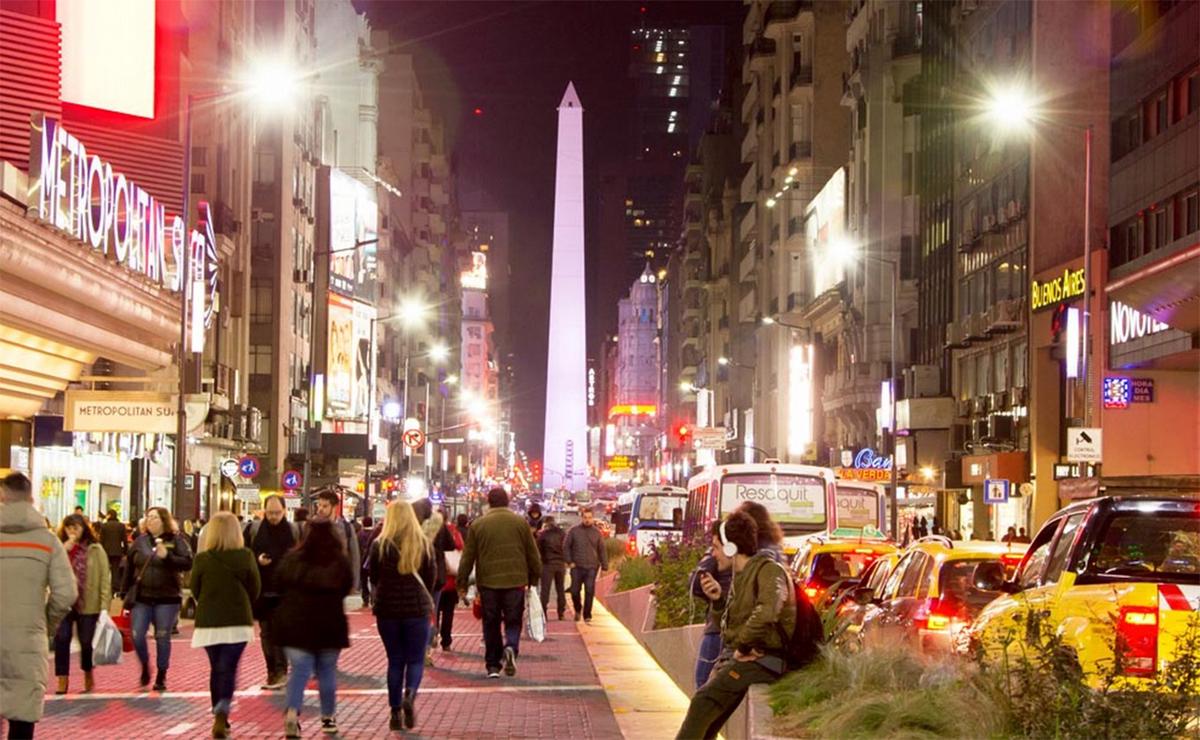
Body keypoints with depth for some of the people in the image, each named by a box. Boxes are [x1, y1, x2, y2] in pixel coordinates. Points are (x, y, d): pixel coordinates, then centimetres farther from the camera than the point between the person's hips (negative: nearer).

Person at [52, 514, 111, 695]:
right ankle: (62, 681, -2)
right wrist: (64, 550, -15)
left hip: (88, 604, -2)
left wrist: (104, 605, -10)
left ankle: (89, 677, 29)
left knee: (86, 642, 6)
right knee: (61, 639, -9)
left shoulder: (95, 550, 0)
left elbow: (105, 578, -2)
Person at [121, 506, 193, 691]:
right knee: (137, 636, -3)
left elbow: (188, 563, -12)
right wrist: (125, 594, 8)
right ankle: (145, 667, 23)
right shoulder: (140, 542, 7)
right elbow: (129, 569, 10)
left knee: (162, 638, 4)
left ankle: (161, 677, 16)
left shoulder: (176, 540, -2)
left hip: (167, 599, -2)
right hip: (141, 598, 2)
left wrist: (167, 556, -24)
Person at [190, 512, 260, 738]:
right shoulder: (245, 556, -7)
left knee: (216, 669, 15)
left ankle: (219, 718, 20)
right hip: (238, 622, -1)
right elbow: (255, 588, 2)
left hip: (208, 622, 1)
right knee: (228, 670, -2)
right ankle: (222, 713, -23)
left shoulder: (202, 558, -5)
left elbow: (194, 590, 5)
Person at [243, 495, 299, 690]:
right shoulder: (252, 529, 4)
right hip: (261, 591, 2)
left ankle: (280, 672, -9)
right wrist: (256, 560, -14)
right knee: (266, 633, 7)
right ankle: (272, 672, 15)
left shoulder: (295, 531, 3)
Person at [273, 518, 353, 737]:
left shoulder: (292, 559, -5)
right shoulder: (341, 561, -6)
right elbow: (347, 588, 7)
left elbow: (279, 586, 6)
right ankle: (328, 718, 20)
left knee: (299, 670, 2)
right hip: (330, 624, 0)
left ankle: (292, 712, -18)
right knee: (327, 671, 12)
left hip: (295, 623, 0)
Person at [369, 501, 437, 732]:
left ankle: (395, 711, 9)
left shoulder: (380, 545, -6)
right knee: (415, 659, 8)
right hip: (417, 609, 0)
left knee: (395, 660, 11)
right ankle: (410, 694, -19)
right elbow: (432, 577, 3)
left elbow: (373, 577, 4)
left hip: (387, 609, 0)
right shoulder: (424, 544, -4)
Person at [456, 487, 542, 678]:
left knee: (491, 624, 9)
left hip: (488, 582, 0)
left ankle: (493, 665, 9)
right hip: (515, 581, 0)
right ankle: (511, 648, -19)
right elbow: (533, 554, 6)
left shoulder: (477, 525, 2)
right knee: (513, 620, 8)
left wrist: (462, 584, 9)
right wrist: (534, 578, 17)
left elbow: (468, 557, 3)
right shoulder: (520, 523, 3)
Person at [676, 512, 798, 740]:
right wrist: (717, 599, 7)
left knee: (704, 700, -22)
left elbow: (766, 613, -29)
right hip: (734, 655, 9)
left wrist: (742, 646, -20)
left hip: (761, 658, -9)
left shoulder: (768, 570, -11)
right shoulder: (739, 577, 18)